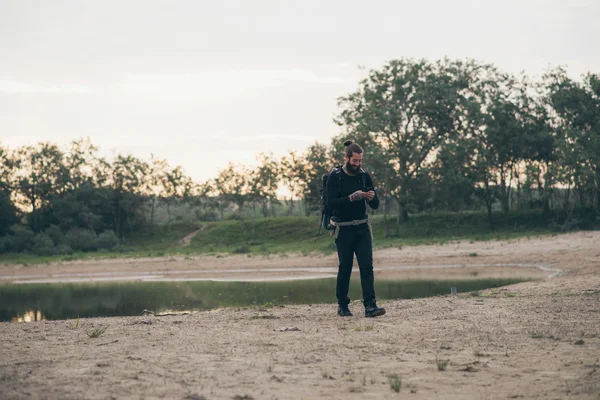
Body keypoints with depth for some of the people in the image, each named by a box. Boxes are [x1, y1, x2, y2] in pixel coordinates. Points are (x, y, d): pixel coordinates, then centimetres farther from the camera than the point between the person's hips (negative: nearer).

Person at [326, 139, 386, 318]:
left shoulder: (364, 176, 7)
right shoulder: (335, 177, -5)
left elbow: (375, 205, 8)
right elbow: (331, 203, -16)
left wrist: (372, 198, -15)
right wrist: (351, 198, -26)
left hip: (362, 228, 3)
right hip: (343, 229, -3)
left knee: (367, 267, -8)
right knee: (345, 268, 4)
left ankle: (370, 306, -14)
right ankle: (342, 306, 19)